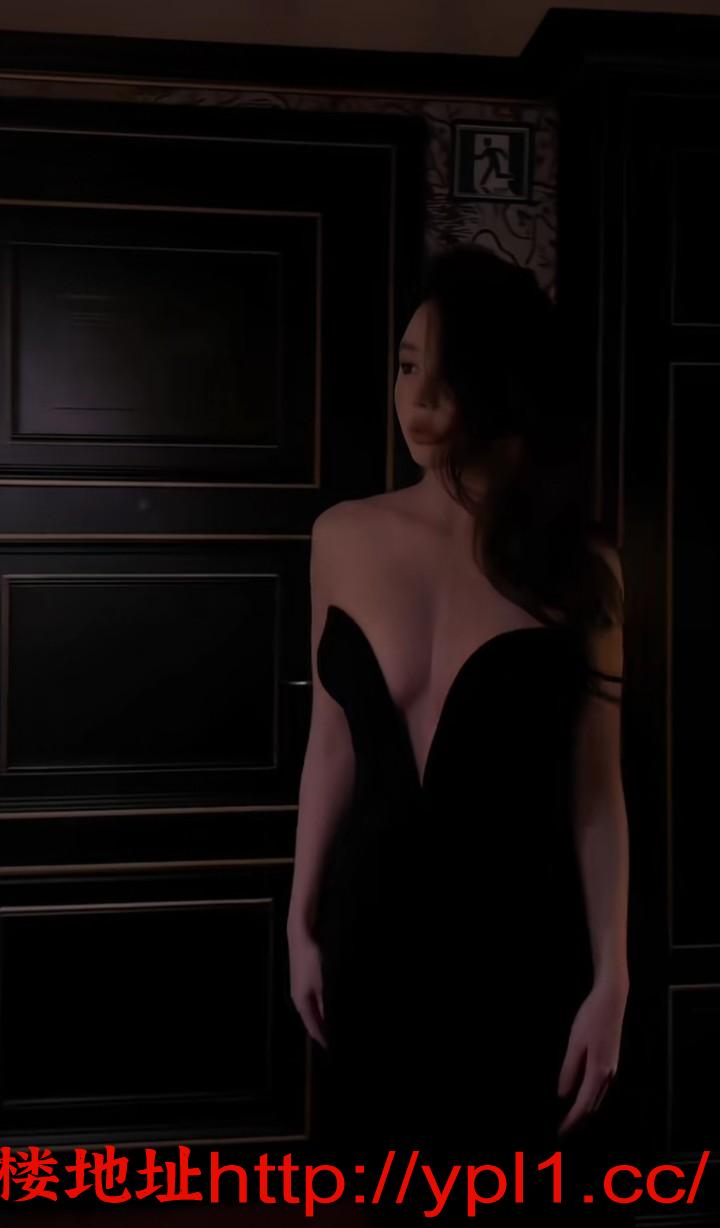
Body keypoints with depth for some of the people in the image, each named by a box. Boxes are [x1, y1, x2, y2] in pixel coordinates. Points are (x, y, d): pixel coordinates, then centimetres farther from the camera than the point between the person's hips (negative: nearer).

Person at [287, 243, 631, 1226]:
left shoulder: (578, 565, -8)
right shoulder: (345, 538, -1)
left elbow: (596, 789, -5)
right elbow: (332, 742, 6)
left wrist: (611, 979, -7)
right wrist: (302, 920, 9)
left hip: (520, 941, -2)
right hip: (375, 928, 3)